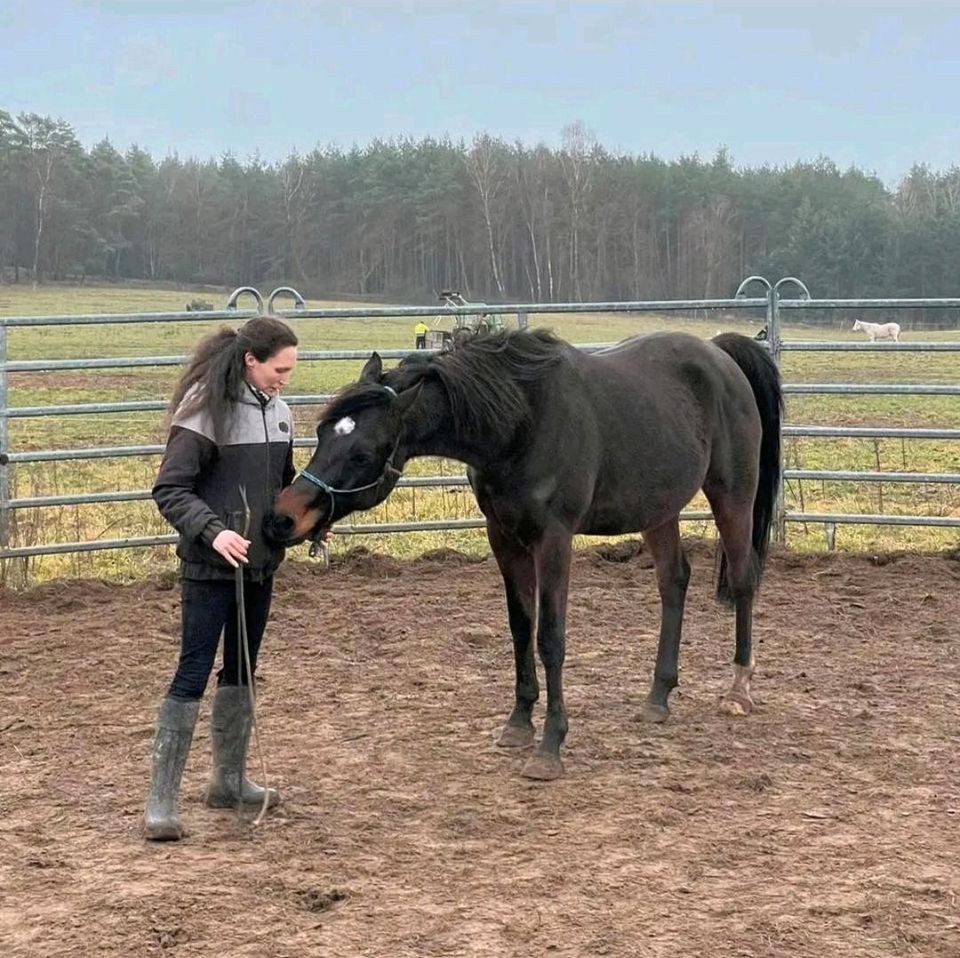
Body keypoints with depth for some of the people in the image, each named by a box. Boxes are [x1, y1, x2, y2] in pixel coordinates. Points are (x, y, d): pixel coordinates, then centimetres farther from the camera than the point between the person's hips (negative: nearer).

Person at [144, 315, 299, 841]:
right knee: (192, 676, -6)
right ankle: (161, 802, -1)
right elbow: (169, 491, -18)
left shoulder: (277, 411, 6)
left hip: (260, 562, 8)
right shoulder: (206, 410, -16)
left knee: (241, 672, 17)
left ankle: (229, 781, 31)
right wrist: (213, 532, -31)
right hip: (211, 566, -8)